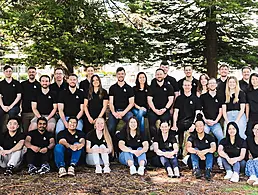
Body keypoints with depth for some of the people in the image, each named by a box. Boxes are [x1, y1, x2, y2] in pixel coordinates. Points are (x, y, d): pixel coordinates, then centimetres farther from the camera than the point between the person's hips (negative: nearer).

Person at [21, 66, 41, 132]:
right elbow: (20, 98, 14)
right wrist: (20, 107, 1)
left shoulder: (39, 85, 7)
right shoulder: (23, 84, 13)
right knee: (25, 130, 1)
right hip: (25, 112, 2)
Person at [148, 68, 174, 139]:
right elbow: (149, 100, 7)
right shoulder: (152, 87, 14)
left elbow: (171, 100, 6)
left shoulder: (169, 87, 12)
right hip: (153, 110, 1)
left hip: (165, 111, -1)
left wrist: (165, 109, -9)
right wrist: (155, 110, -7)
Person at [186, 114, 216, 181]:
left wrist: (205, 151, -41)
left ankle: (208, 171, -42)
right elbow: (188, 148, -21)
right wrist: (198, 152, -38)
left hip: (207, 160, 0)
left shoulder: (209, 137, -2)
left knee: (209, 151, -25)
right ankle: (196, 169, -40)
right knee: (195, 149, -24)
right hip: (195, 160, 0)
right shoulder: (192, 137, -2)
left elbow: (214, 148, -21)